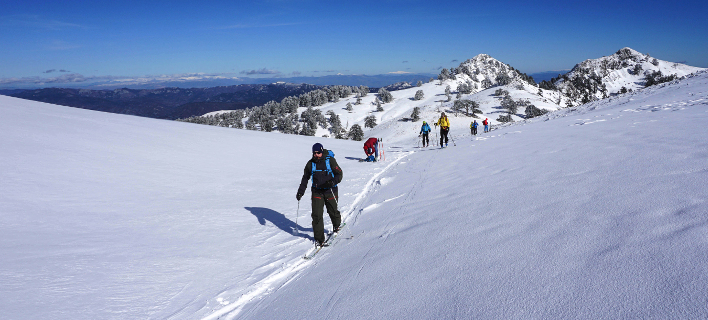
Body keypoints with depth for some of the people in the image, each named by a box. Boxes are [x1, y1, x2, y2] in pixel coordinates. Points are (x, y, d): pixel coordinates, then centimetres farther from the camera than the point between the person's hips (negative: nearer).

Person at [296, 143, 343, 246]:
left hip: (330, 191, -2)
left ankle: (337, 225, 45)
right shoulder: (311, 164, 2)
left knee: (333, 211, 9)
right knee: (316, 214, -7)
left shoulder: (330, 160, -8)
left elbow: (339, 173, -6)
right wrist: (300, 191, 11)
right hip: (317, 191, 2)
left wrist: (333, 182, -26)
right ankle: (319, 238, 5)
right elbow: (305, 178, 15)